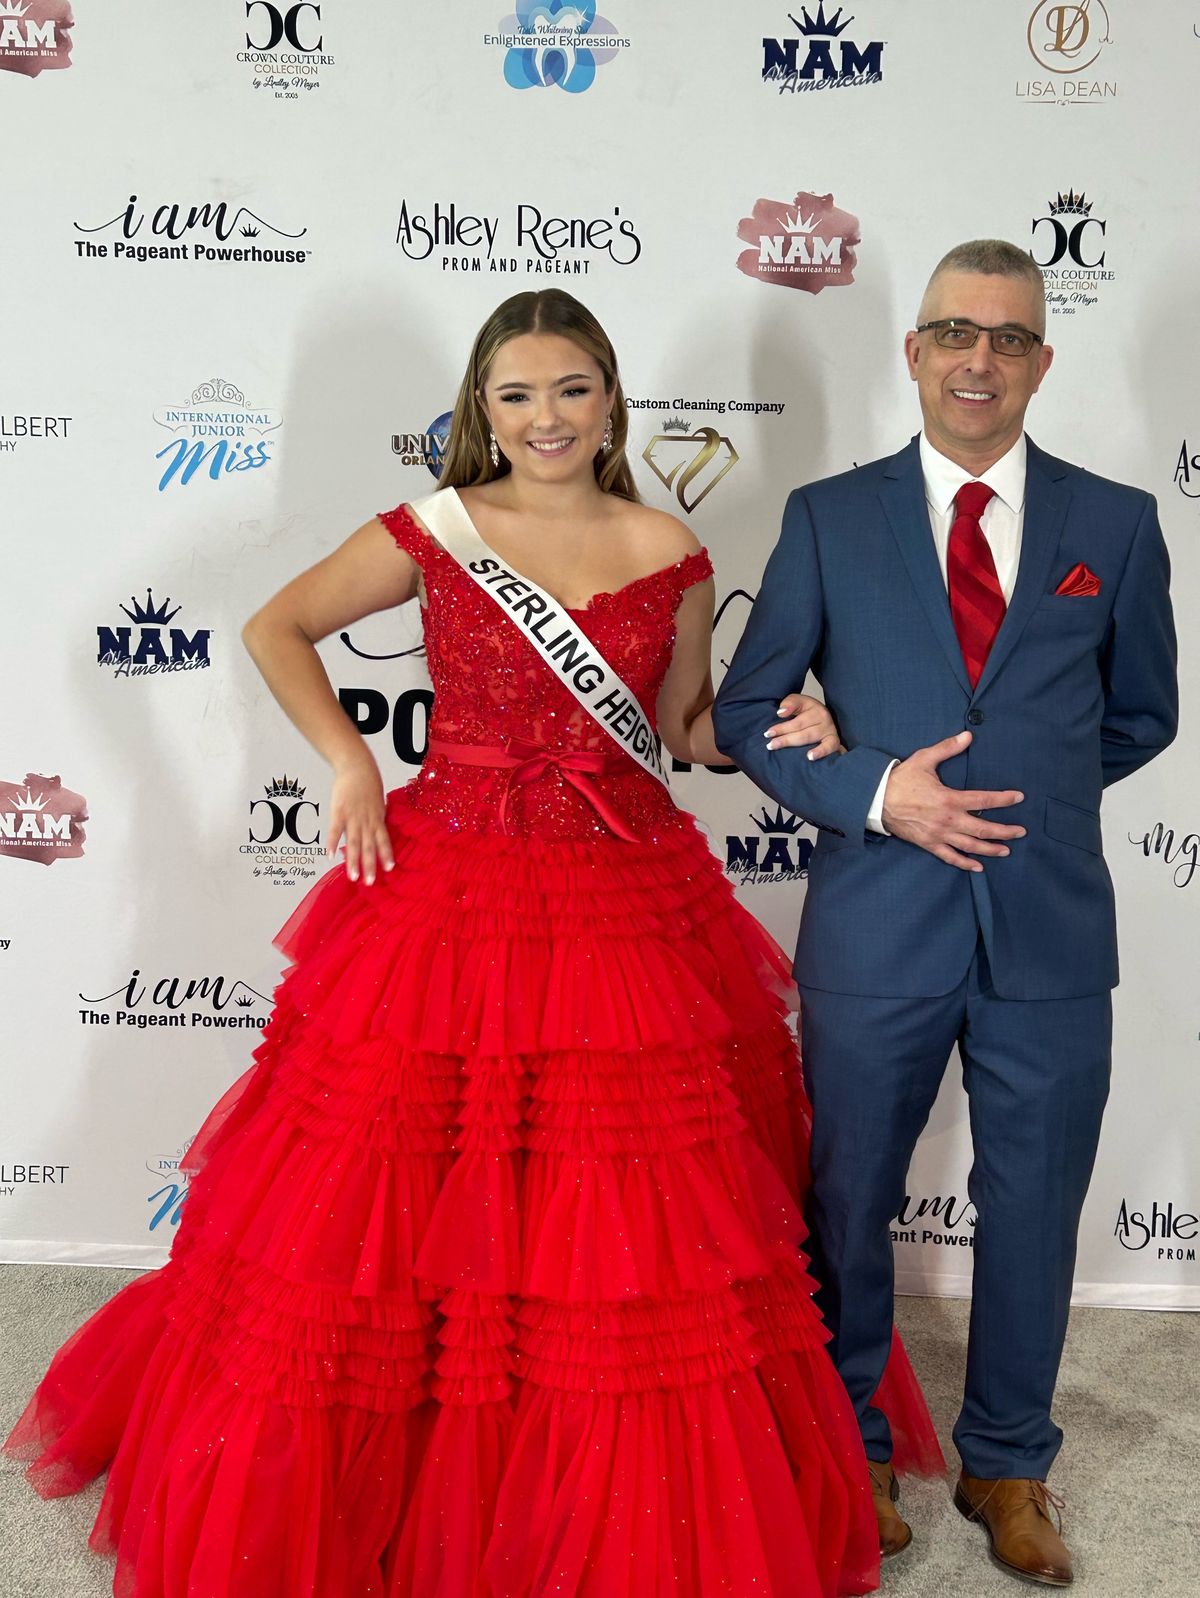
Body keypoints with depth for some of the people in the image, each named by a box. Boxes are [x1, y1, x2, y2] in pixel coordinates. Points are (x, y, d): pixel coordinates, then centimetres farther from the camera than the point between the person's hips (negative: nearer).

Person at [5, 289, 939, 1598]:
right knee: (378, 1207, 5)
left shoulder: (669, 558, 4)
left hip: (623, 922, 1)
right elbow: (276, 628, 10)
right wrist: (349, 765, -1)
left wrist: (779, 732, -4)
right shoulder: (434, 534, 0)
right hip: (447, 902, -1)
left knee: (637, 1257, 5)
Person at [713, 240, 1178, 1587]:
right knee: (848, 1206, 13)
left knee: (1032, 1213, 13)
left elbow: (1141, 714, 14)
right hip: (877, 930, -1)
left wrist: (1020, 794, 2)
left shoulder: (1115, 524, 4)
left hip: (1051, 933, 1)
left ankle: (1006, 1463, 36)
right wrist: (877, 793, -12)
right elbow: (744, 711, 2)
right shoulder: (829, 518, 2)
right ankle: (852, 1450, 36)